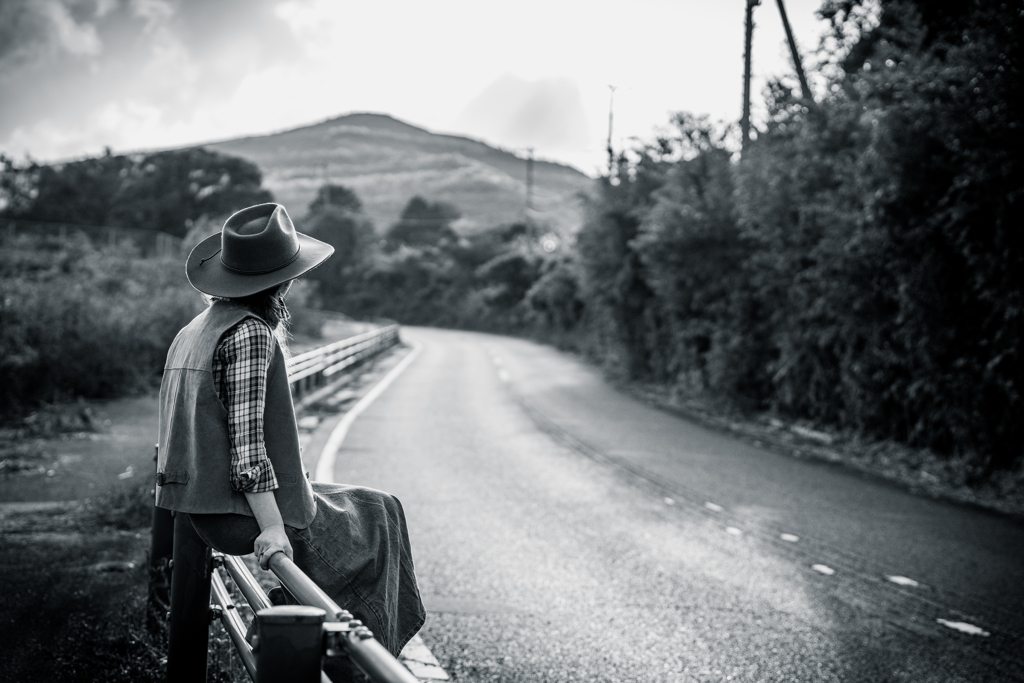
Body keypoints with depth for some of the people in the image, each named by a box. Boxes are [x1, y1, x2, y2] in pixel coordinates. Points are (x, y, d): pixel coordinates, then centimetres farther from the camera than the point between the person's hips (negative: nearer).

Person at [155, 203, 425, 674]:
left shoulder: (196, 328, 9)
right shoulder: (251, 333, -19)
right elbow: (247, 438, -24)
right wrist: (271, 528, -24)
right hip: (242, 510, -9)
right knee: (376, 514, 11)